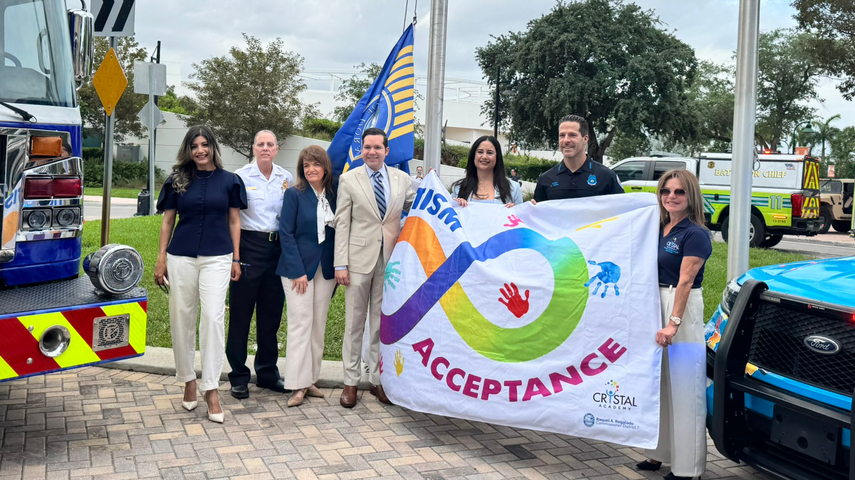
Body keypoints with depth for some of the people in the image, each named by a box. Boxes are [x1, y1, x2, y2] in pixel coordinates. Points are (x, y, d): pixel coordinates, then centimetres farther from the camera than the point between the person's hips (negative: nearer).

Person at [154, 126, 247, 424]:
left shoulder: (228, 181, 5)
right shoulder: (178, 181, 7)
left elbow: (234, 221, 8)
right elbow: (167, 222, 9)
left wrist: (236, 259, 5)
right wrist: (161, 260, 5)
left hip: (217, 258, -1)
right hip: (181, 258, 2)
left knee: (213, 318, -10)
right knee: (181, 318, 7)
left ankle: (211, 388, -3)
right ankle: (188, 379, 24)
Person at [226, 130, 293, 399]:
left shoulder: (287, 179, 8)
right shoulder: (240, 177, -2)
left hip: (278, 249, 4)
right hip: (248, 247, -4)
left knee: (271, 314, 11)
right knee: (240, 313, 1)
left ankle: (267, 372, 23)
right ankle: (238, 376, 12)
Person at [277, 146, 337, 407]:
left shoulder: (334, 196, 6)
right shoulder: (295, 195, -5)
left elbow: (338, 233, 9)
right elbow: (286, 233, -9)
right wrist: (298, 271, -14)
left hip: (326, 269, 4)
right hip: (298, 268, -4)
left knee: (319, 325, 8)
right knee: (300, 324, -5)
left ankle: (311, 379, 18)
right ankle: (298, 385, 1)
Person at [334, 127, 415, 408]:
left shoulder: (402, 179, 8)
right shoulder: (349, 179, 1)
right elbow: (342, 224, -2)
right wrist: (340, 264, -8)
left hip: (390, 260, 2)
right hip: (359, 260, -2)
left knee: (382, 322, 10)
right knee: (354, 323, 5)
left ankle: (378, 379, 22)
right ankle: (350, 382, 16)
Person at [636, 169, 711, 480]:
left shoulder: (695, 235, -9)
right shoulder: (658, 229, 13)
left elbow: (685, 282, -17)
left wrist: (674, 323, -23)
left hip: (683, 309, -8)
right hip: (654, 305, 8)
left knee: (683, 388, -3)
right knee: (658, 383, 15)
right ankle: (658, 453, 27)